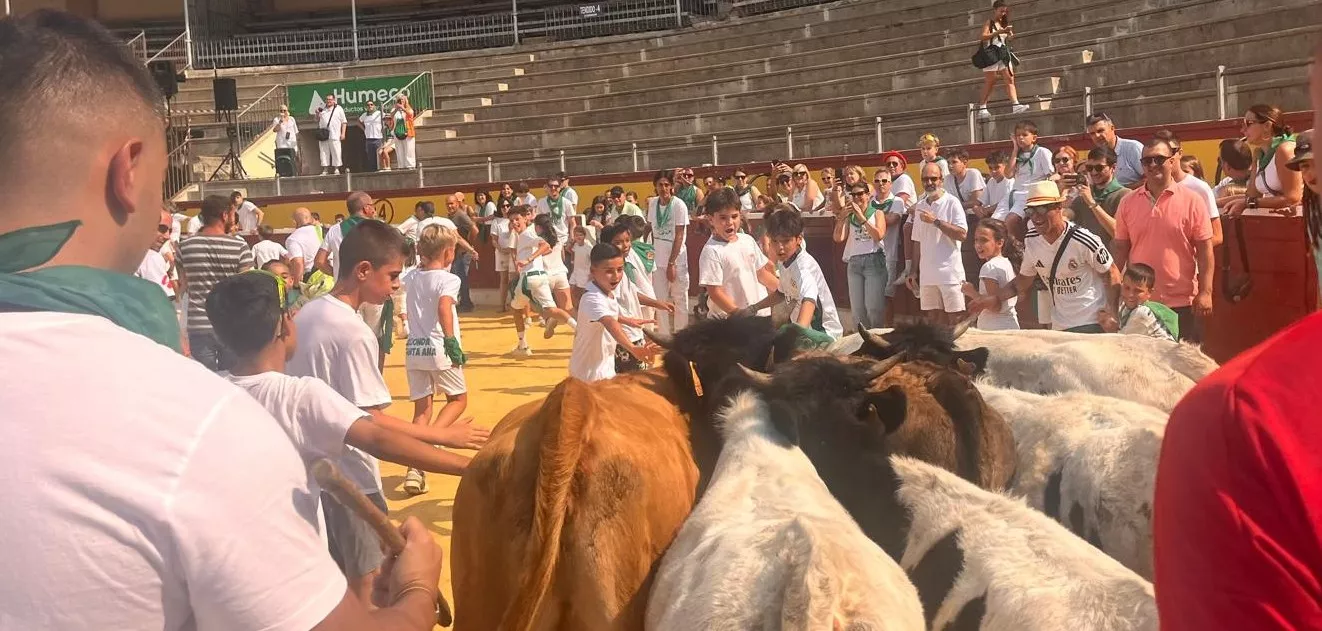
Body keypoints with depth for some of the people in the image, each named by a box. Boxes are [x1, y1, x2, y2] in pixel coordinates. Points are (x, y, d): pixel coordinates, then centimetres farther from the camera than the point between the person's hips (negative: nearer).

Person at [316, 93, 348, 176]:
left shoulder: (339, 109, 9)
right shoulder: (322, 110, 19)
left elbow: (344, 122, 6)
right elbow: (317, 121, 25)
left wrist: (343, 133, -4)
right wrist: (317, 114, 5)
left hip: (334, 136, -3)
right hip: (323, 135, 3)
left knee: (336, 153, -6)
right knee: (324, 153, 1)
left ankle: (336, 169, -2)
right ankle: (325, 170, 3)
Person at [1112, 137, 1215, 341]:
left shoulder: (1192, 201, -2)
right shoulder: (1128, 203, 6)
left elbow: (1205, 250, -2)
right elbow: (1120, 250, 9)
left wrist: (1205, 292, -9)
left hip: (1181, 302, -2)